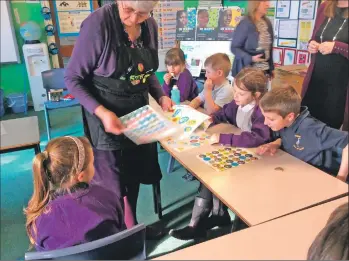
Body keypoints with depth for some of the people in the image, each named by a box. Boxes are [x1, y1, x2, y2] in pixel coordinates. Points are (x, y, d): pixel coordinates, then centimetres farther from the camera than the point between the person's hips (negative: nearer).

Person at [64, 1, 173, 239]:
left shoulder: (150, 26, -2)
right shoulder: (98, 22, -20)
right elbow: (73, 78, -15)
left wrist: (161, 96, -5)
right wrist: (101, 112, -27)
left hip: (139, 112, 6)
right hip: (107, 116, -6)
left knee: (135, 174, 19)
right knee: (114, 183, 7)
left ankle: (132, 225, 42)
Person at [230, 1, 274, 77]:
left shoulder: (267, 23, 8)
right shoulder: (245, 24, -11)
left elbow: (269, 47, 15)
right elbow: (234, 47, -10)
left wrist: (271, 68, 16)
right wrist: (251, 58, -22)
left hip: (265, 70, 6)